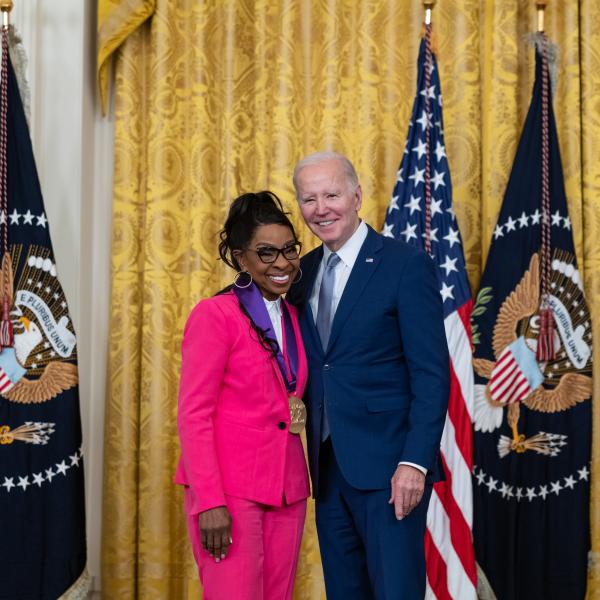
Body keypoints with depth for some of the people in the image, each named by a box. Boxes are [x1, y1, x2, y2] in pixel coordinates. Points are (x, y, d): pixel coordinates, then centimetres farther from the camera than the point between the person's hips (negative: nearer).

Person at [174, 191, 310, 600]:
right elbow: (193, 414, -11)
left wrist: (301, 413, 4)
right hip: (228, 492, -7)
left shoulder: (292, 317, 13)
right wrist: (209, 502, -17)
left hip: (286, 490, 7)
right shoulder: (215, 314, -7)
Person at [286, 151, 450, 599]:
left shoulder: (407, 265, -8)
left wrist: (415, 461, -19)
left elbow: (432, 375, -11)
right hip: (327, 465, 6)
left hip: (387, 465, -6)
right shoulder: (304, 271, 12)